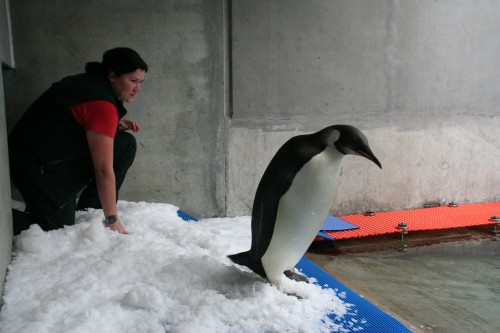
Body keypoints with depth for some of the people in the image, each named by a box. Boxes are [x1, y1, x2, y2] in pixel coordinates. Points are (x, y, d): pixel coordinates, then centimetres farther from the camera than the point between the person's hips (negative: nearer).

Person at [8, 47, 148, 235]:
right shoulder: (102, 104, -24)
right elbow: (104, 171, -24)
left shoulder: (91, 84, 5)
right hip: (41, 169, -10)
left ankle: (88, 210, 9)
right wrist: (112, 221, -18)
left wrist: (115, 126, 0)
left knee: (126, 145, 2)